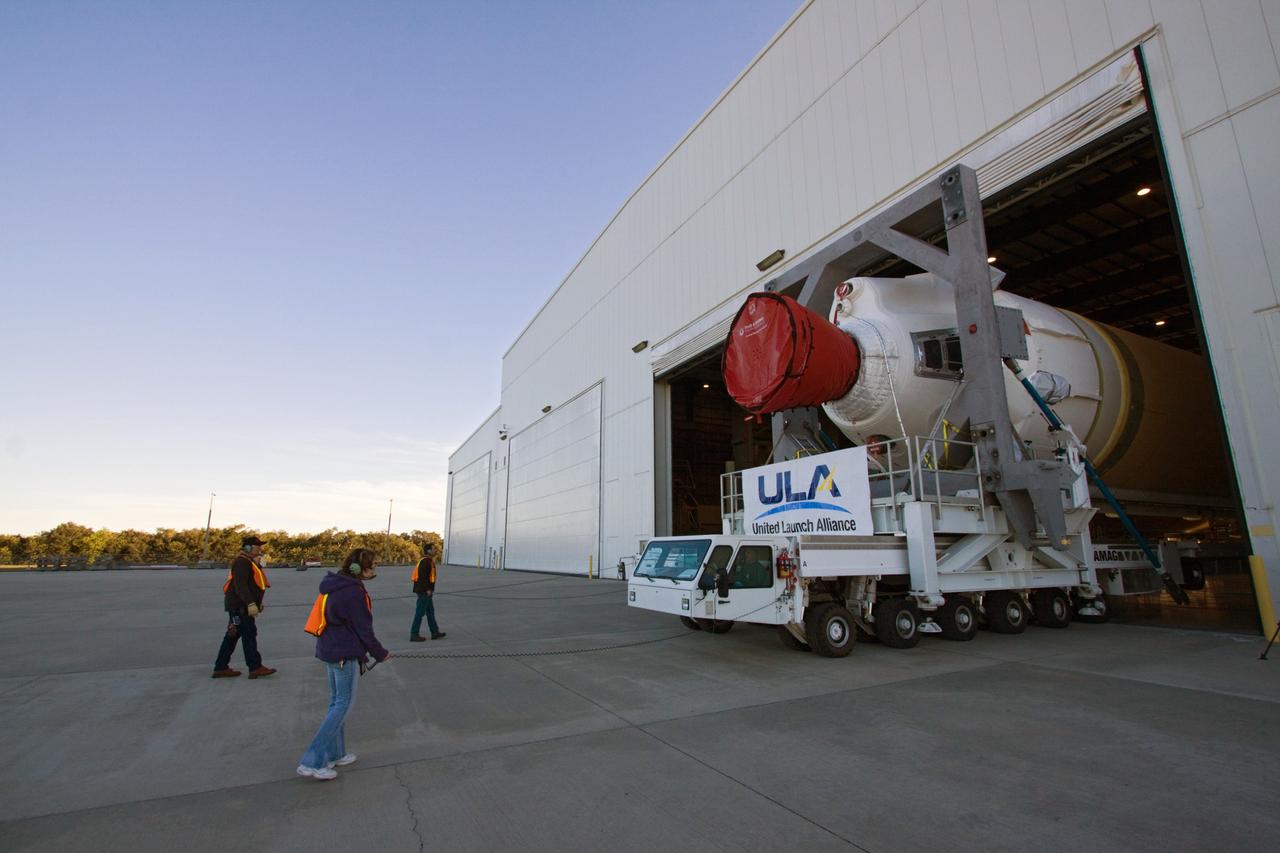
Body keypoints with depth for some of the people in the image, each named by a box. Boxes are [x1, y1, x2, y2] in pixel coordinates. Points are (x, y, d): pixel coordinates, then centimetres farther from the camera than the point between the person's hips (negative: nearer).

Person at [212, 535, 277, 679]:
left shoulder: (250, 562, 18)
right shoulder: (242, 562, -16)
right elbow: (240, 585, -25)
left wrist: (258, 603, 24)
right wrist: (251, 603, -30)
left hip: (241, 606, 11)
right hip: (240, 606, -11)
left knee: (232, 636, 14)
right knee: (249, 635, -8)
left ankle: (221, 668, 21)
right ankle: (255, 668, -6)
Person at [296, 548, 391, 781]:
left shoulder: (336, 586, 7)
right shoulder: (354, 593, -22)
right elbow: (364, 630, -16)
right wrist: (380, 654, -2)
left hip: (330, 650, 9)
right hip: (345, 655, -9)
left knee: (337, 701, 18)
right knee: (344, 703, 1)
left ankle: (334, 754, 29)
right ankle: (312, 761, 2)